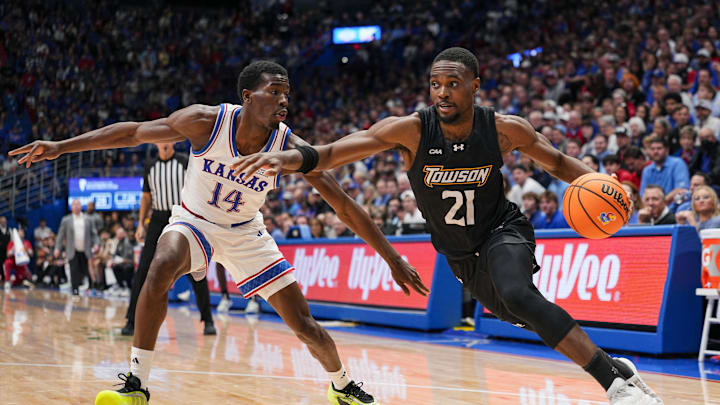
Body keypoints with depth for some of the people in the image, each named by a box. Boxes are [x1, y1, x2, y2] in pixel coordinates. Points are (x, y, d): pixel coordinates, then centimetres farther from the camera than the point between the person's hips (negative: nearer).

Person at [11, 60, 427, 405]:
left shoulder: (292, 148, -23)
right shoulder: (207, 121, -26)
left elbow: (346, 206, -18)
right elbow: (133, 132, -15)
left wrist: (393, 259, -20)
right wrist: (61, 146, -19)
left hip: (246, 232, 2)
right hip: (194, 220, -1)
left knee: (304, 324, -1)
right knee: (162, 269, -35)